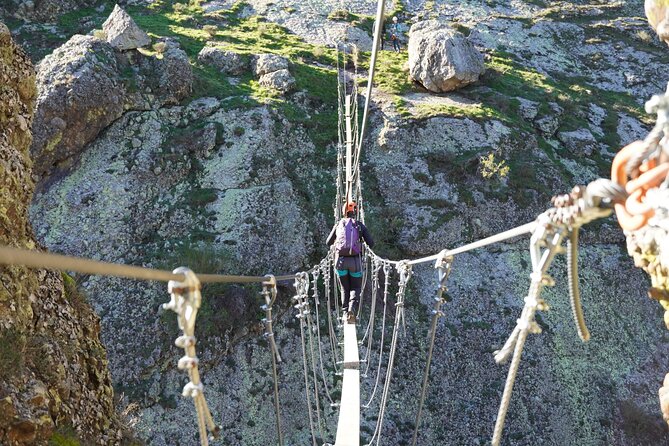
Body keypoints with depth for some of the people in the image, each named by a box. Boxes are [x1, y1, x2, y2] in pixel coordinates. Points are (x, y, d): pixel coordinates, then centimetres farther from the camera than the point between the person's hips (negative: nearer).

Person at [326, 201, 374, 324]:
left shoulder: (338, 224, 10)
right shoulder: (360, 225, 5)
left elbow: (328, 243, 19)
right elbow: (371, 244, 2)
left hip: (340, 260, 1)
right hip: (355, 260, -1)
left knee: (345, 288, 18)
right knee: (356, 288, 10)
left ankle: (345, 311, 6)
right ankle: (352, 309, -15)